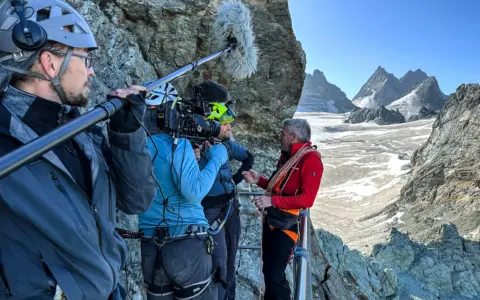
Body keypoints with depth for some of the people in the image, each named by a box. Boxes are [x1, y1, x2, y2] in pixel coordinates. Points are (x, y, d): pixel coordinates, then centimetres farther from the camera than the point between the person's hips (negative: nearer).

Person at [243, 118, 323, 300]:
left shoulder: (310, 159, -15)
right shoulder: (287, 155, 14)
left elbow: (307, 199, -23)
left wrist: (272, 201, -25)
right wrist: (259, 180, 7)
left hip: (286, 224, -9)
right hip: (271, 219, 9)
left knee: (275, 276, -4)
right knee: (268, 270, 20)